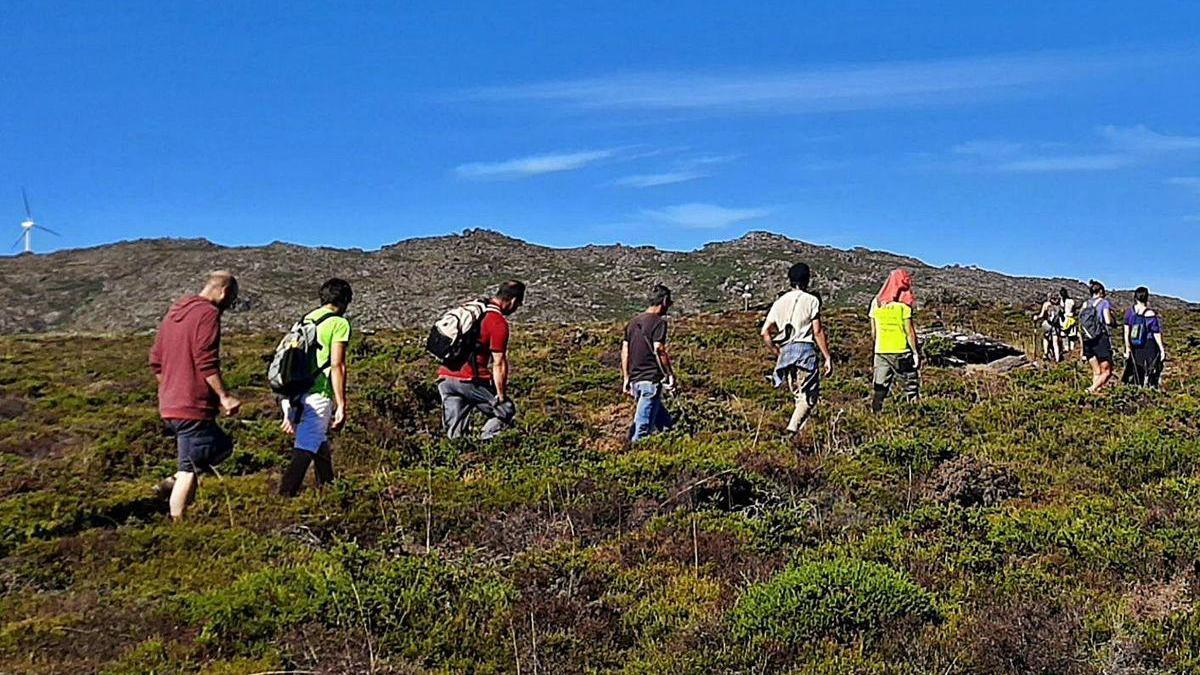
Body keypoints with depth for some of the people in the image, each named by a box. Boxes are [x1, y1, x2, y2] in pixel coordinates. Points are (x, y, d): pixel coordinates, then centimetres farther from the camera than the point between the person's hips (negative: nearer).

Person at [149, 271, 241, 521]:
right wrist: (224, 396, -17)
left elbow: (155, 361, 19)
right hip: (194, 406, -9)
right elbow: (206, 362, -21)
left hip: (170, 405, 9)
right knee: (190, 470, -2)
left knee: (222, 446, 21)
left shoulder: (174, 313, 17)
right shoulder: (208, 313, -11)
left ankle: (175, 482, 9)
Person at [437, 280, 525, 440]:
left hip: (444, 376, 7)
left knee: (453, 433, 14)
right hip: (469, 380, -7)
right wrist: (501, 397, -2)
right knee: (507, 411, 9)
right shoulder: (499, 323, -10)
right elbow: (498, 364, -11)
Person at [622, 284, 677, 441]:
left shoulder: (633, 322, 14)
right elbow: (658, 350, -18)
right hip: (651, 379, -8)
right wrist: (670, 374, -8)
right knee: (643, 424, -4)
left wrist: (626, 378, 17)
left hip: (635, 380, 8)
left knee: (664, 421, 20)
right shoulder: (658, 322, -9)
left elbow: (624, 351, 13)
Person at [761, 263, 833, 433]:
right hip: (805, 349, -5)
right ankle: (792, 431, -19)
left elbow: (765, 332, 8)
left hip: (785, 352, 5)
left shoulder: (780, 302, 14)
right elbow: (818, 332, -5)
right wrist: (827, 358, -2)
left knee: (799, 396, 16)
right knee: (809, 396, -4)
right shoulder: (811, 300, 1)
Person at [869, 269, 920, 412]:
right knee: (911, 386, 8)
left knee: (879, 387, 8)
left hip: (880, 351, 4)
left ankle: (875, 412, 6)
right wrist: (915, 352, -2)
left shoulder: (876, 303, 3)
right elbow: (909, 331, -9)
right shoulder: (903, 305, -10)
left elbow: (873, 331, 7)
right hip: (901, 352, -4)